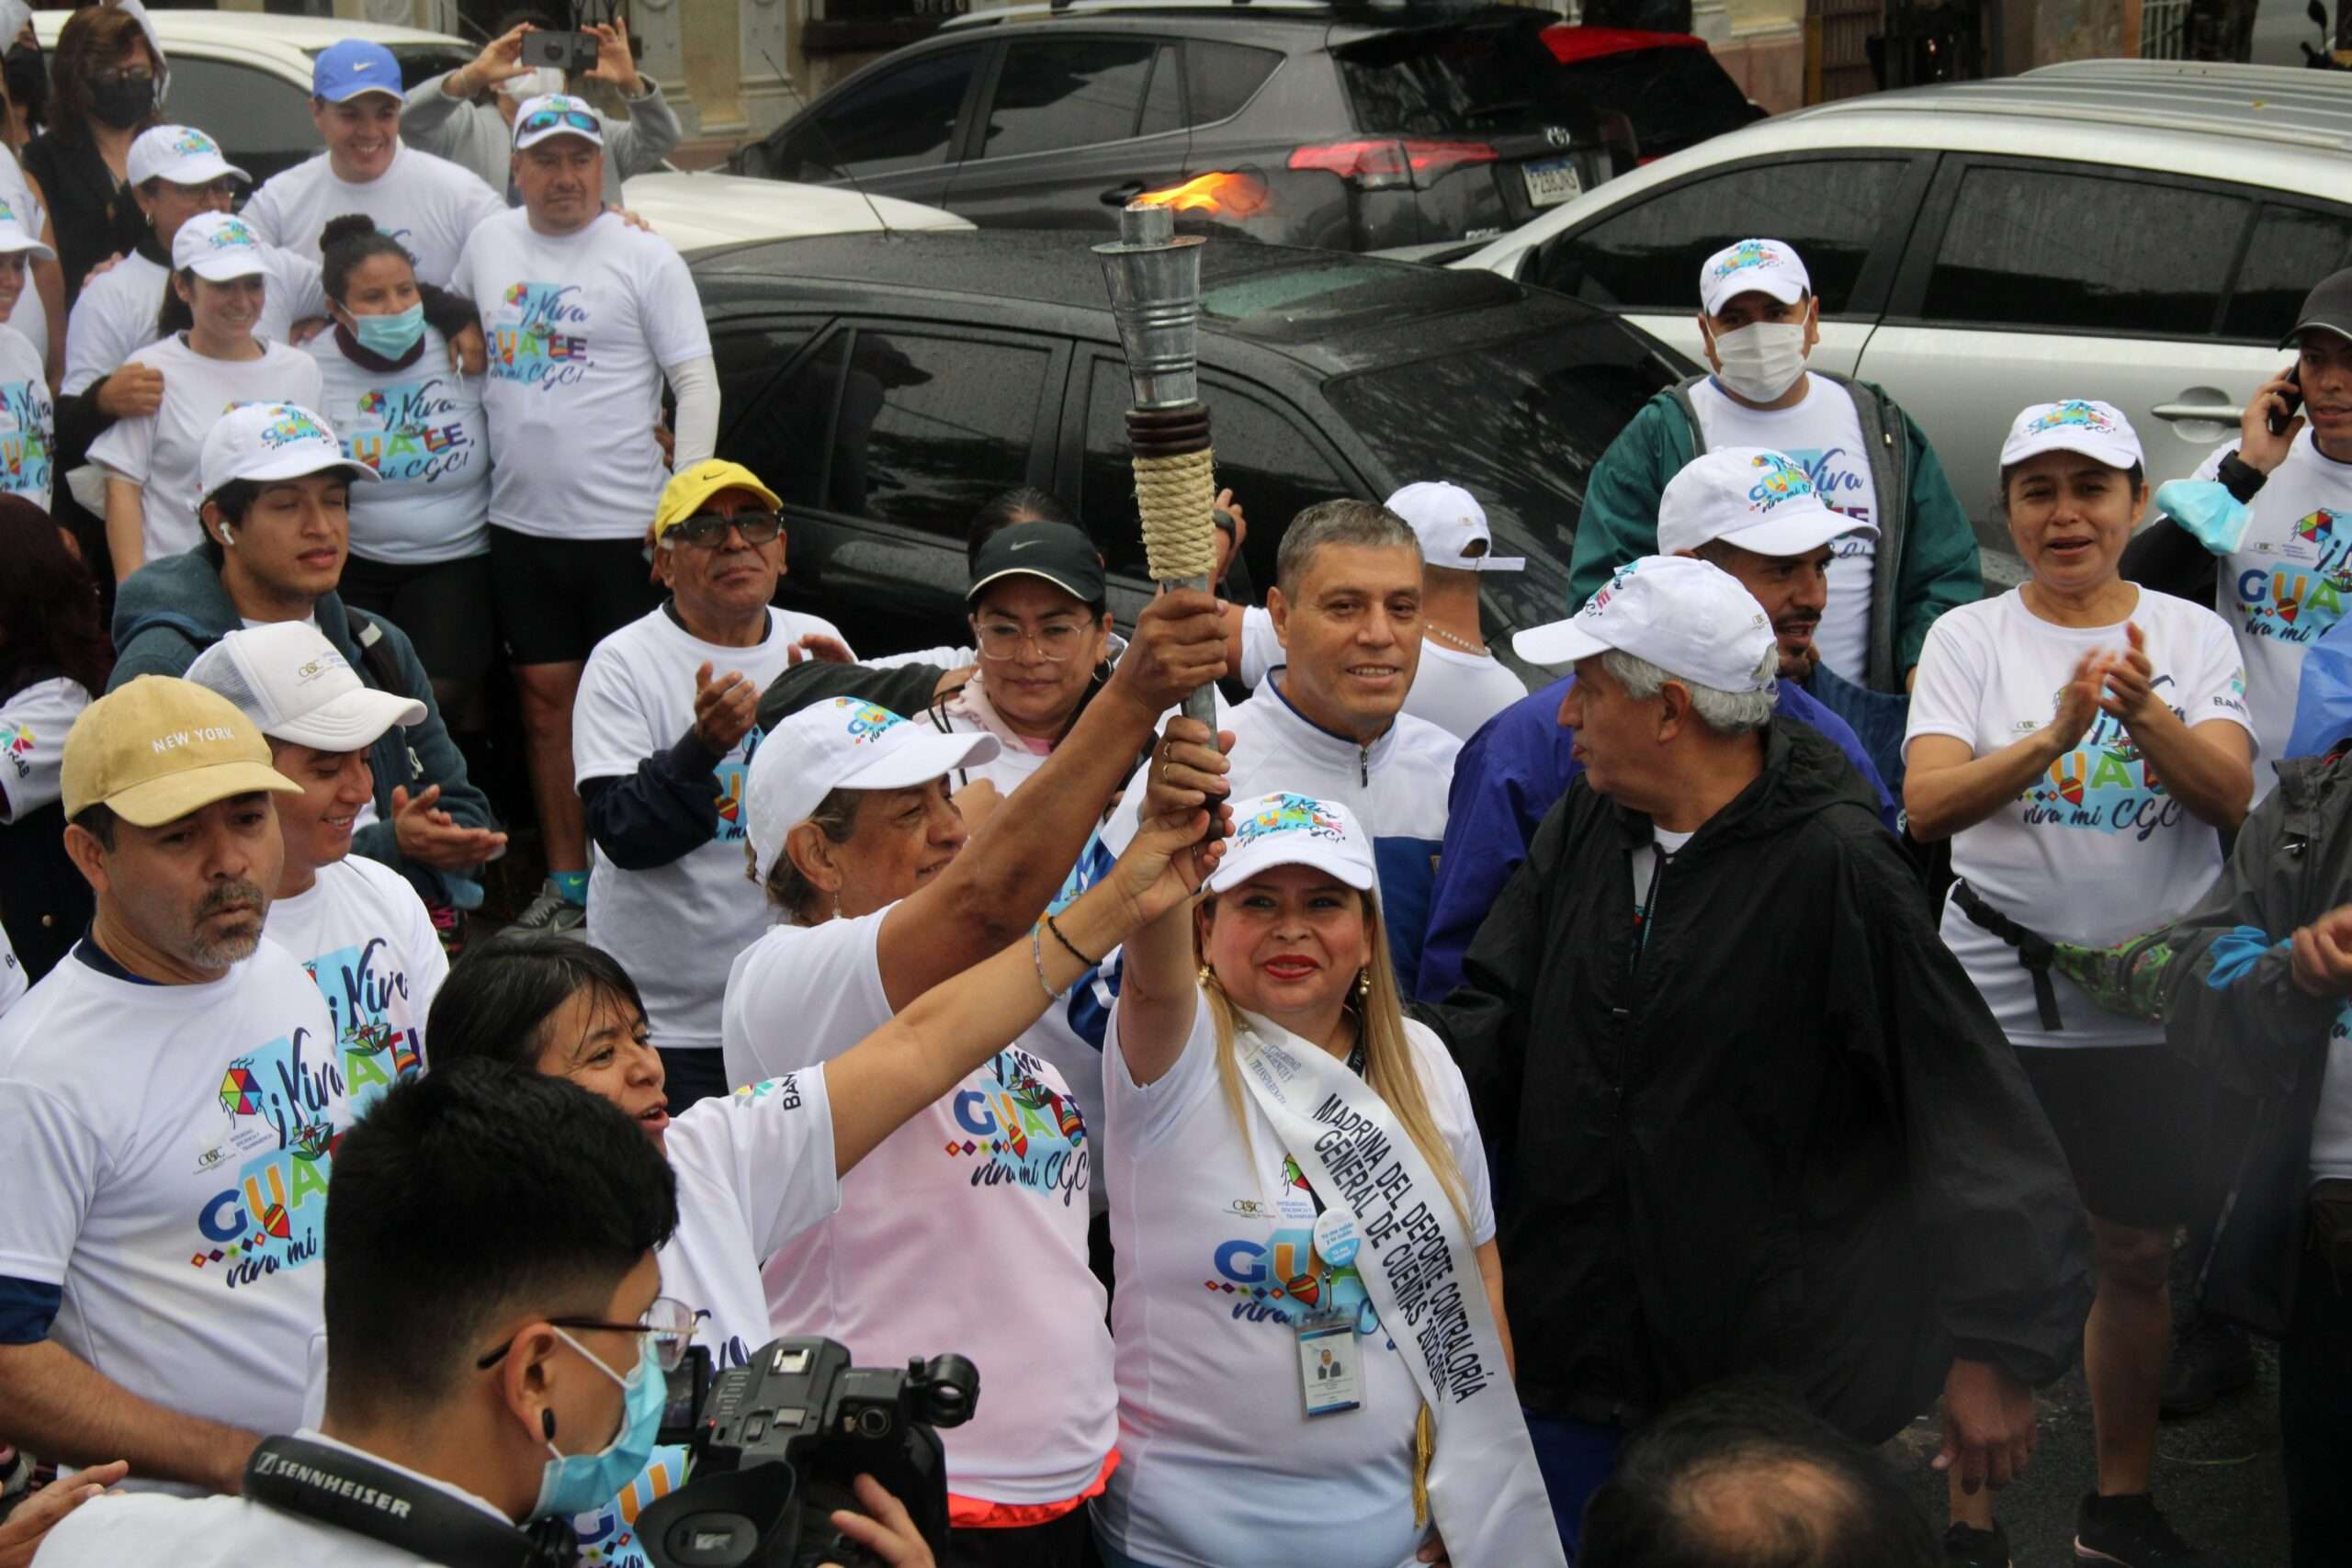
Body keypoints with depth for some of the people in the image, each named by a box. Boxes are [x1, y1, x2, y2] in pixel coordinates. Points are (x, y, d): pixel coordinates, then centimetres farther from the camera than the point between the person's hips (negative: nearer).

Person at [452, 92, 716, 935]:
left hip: (622, 525, -4)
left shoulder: (645, 258, -3)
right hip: (519, 523, 5)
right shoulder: (488, 243, 10)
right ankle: (565, 882, 20)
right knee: (546, 703, 10)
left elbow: (697, 384, -5)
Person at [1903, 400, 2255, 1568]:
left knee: (2138, 1257, 13)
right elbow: (1926, 805, -16)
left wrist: (2143, 712, -29)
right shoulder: (1968, 638, -2)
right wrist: (2053, 737, -32)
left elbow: (2231, 794, -11)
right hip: (2000, 1000, -2)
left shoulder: (2193, 636, 3)